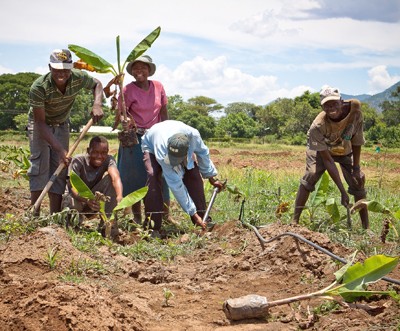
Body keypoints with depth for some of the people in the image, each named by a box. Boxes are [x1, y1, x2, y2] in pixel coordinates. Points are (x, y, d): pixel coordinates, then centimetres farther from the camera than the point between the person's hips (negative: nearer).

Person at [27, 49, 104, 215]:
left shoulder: (78, 78, -25)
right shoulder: (38, 87, -35)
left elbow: (97, 84, -1)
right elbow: (40, 122, -31)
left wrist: (97, 105, -23)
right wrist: (60, 149, -37)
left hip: (61, 125, 4)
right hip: (39, 125, -4)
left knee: (60, 166, -2)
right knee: (40, 163, -16)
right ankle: (34, 214, -16)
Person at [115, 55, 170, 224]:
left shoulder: (158, 87, 4)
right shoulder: (128, 90, -6)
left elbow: (164, 113, 9)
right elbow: (120, 113, -9)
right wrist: (125, 121, -31)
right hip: (135, 138, -3)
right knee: (135, 178, 0)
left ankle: (165, 216, 6)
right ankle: (137, 217, 10)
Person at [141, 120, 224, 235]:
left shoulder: (193, 135, -40)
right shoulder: (162, 155, -46)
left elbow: (202, 152, -14)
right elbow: (176, 185, -40)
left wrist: (211, 178, -2)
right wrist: (194, 214, -37)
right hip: (152, 146, -3)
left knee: (193, 175, -15)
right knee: (153, 176, -29)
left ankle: (203, 220, -3)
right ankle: (153, 227, -25)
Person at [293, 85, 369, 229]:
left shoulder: (355, 111, -32)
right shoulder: (318, 126, -39)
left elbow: (357, 141, -15)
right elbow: (327, 160, -35)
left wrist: (356, 167, -17)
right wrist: (342, 191, -36)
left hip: (345, 150, 3)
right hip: (321, 149, -3)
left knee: (358, 181, -8)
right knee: (310, 176, -23)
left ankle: (366, 226, 1)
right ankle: (295, 220, -19)